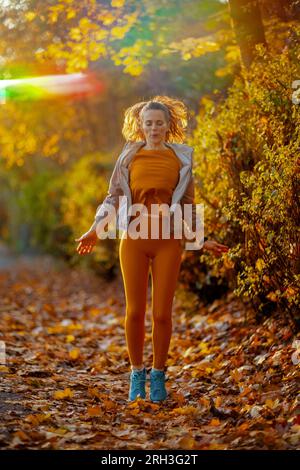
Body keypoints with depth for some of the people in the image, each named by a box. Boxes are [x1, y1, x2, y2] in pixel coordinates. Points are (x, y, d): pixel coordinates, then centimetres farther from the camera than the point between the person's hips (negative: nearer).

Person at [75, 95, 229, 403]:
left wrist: (202, 240, 11)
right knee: (135, 311, 2)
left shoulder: (181, 157, 8)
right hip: (133, 240, 0)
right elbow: (113, 196, 7)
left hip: (167, 242, 0)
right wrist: (95, 230, -5)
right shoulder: (129, 155, 7)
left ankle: (158, 375, 15)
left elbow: (188, 204, 15)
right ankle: (136, 375, 17)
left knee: (162, 313, 0)